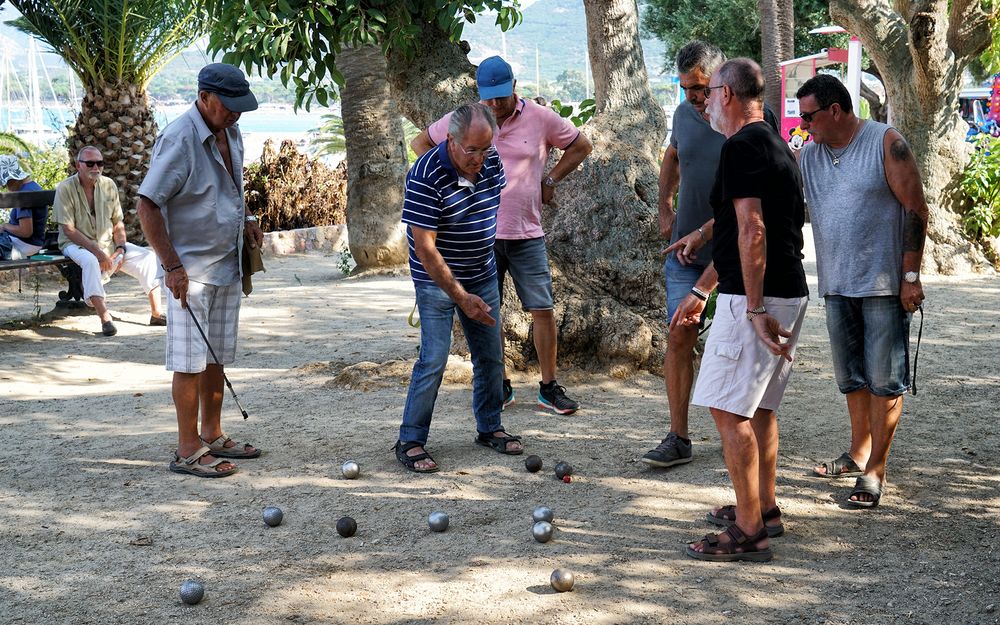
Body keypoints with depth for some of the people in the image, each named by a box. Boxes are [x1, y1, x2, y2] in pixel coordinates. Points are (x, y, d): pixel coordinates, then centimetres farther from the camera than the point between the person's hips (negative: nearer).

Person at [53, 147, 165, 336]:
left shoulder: (109, 185, 4)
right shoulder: (65, 189, -11)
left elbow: (118, 223, 9)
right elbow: (69, 230, -16)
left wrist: (120, 248, -9)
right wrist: (98, 252, -22)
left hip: (108, 243, 5)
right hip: (77, 244, -5)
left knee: (149, 256, -10)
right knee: (90, 261, -39)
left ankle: (156, 313, -8)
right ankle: (105, 319, -42)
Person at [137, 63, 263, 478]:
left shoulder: (231, 133, 9)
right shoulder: (179, 139, -18)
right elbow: (147, 205, -18)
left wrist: (244, 220, 9)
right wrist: (172, 265, -20)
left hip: (227, 266, 8)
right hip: (190, 269, -8)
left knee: (217, 357, 15)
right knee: (191, 361, -4)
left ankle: (212, 436, 26)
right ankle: (188, 451, 2)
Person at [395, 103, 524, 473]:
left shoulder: (491, 162, -5)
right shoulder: (426, 176, -25)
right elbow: (425, 248, -25)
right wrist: (461, 297, -24)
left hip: (482, 276, 6)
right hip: (437, 279, -6)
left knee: (490, 356, 10)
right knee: (434, 358, -10)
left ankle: (489, 428, 26)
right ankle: (410, 442, -1)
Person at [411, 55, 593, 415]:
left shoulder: (540, 118, -1)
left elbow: (581, 145, 13)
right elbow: (420, 143, 15)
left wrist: (550, 181, 5)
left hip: (527, 234, 0)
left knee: (542, 310, -1)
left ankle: (549, 388, 9)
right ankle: (499, 387, 16)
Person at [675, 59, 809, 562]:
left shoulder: (742, 145, -13)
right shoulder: (774, 144, 19)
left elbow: (751, 230, -22)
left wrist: (754, 308, -23)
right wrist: (701, 290, 31)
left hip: (755, 299, -10)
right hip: (789, 294, 10)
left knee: (728, 408, -6)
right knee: (759, 405, 19)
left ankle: (749, 532, -4)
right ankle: (764, 509, 29)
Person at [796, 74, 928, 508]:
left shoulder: (886, 143, -7)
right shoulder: (807, 157, 8)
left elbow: (916, 210, -8)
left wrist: (910, 276, -13)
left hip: (884, 285, -6)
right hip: (837, 286, 6)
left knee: (884, 379, -1)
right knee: (852, 377, 16)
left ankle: (876, 471, 5)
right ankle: (859, 454, 31)